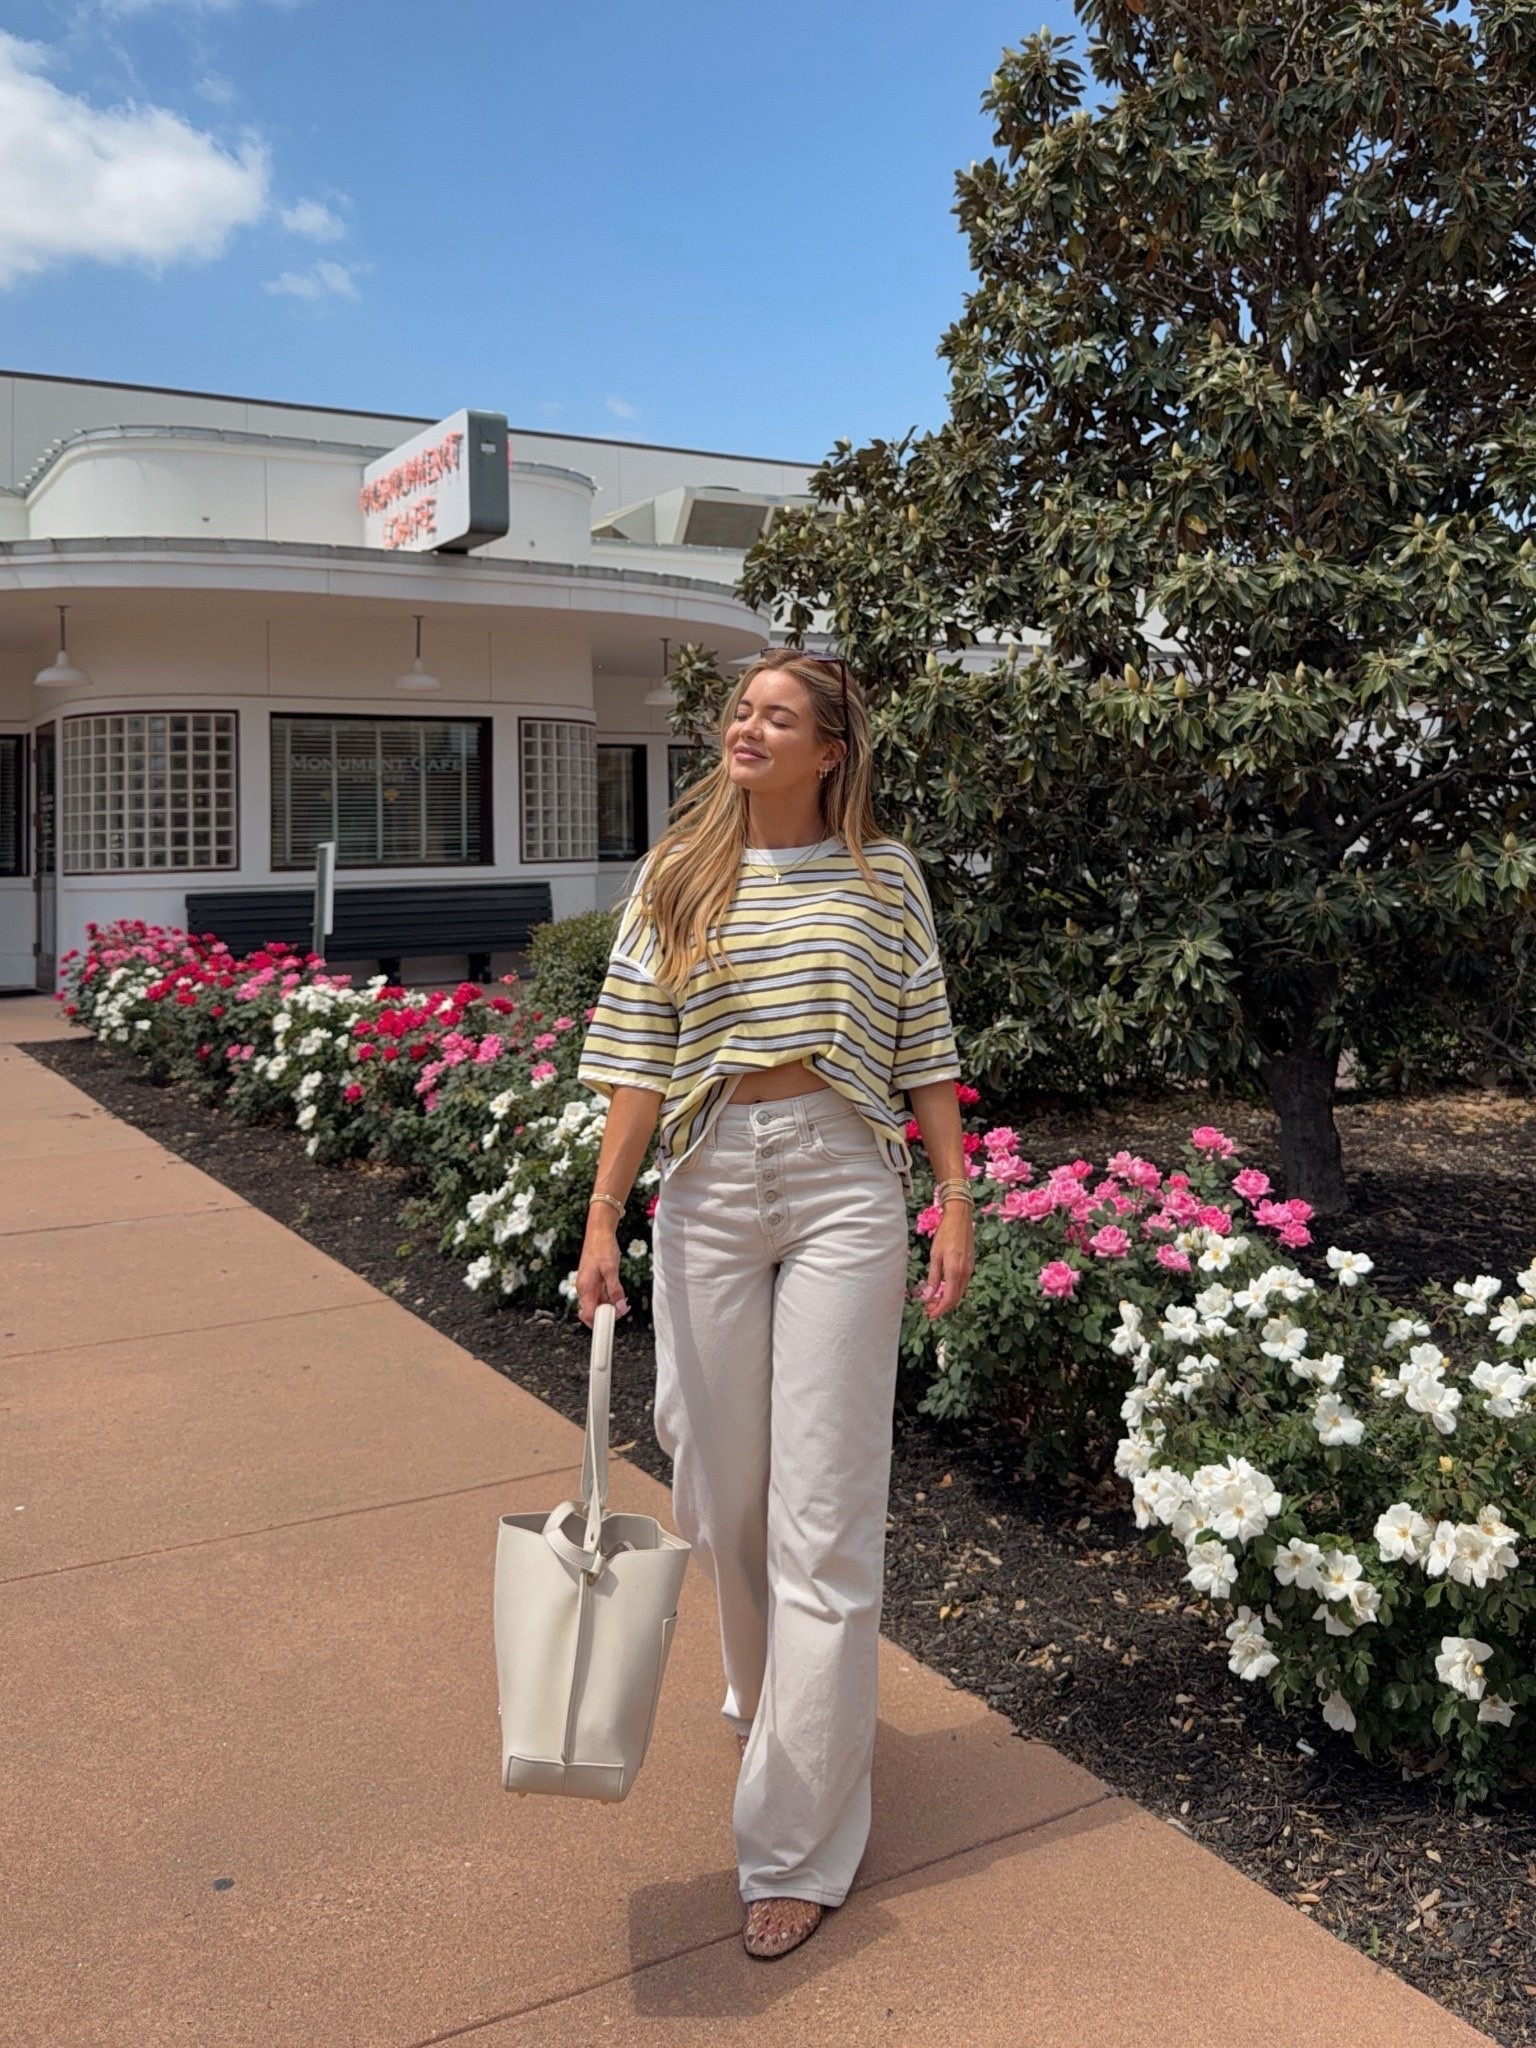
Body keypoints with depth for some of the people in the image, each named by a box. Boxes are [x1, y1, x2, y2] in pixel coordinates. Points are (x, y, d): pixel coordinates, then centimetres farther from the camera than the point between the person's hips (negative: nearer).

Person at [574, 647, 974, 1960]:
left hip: (842, 1181, -2)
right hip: (709, 1184, 3)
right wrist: (602, 1221, -1)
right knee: (718, 1485, 12)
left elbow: (925, 1052, 5)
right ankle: (765, 1696, 43)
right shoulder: (679, 875, 6)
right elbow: (641, 1061, 3)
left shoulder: (882, 875, 3)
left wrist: (957, 1203, 0)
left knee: (825, 1508, -2)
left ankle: (800, 1843, 9)